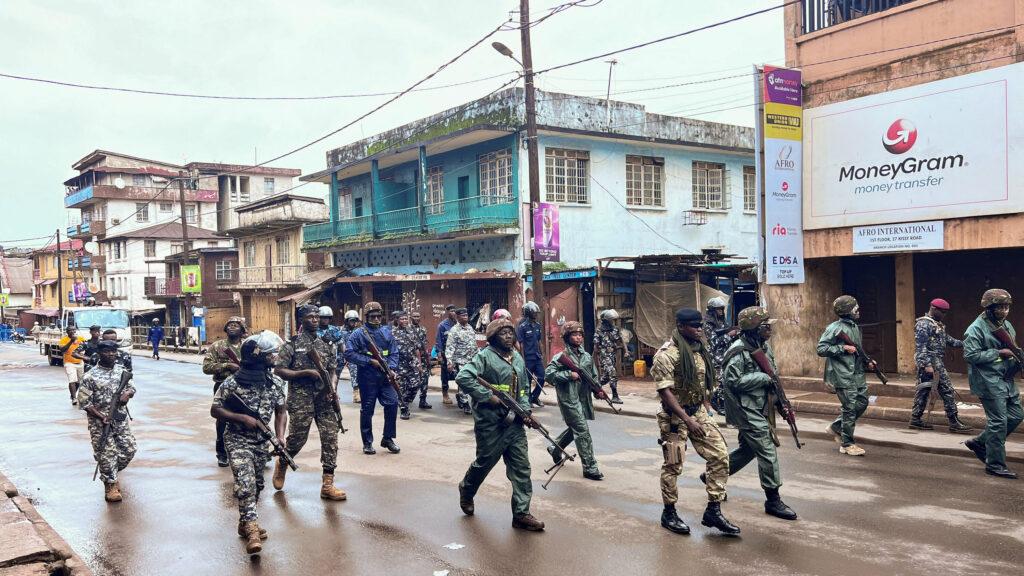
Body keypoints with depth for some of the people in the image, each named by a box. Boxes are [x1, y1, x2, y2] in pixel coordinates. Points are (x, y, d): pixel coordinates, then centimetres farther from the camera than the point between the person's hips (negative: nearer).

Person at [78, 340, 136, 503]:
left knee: (129, 450, 8)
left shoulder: (122, 371, 5)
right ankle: (111, 485, 11)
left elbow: (131, 387, 15)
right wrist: (101, 416, -18)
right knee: (106, 454, -2)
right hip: (100, 423, -5)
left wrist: (127, 394, -10)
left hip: (121, 420, 5)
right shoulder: (91, 376, -11)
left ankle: (112, 473, 33)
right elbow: (84, 401, -10)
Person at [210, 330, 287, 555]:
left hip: (262, 442, 5)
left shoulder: (276, 383, -2)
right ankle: (252, 530, -19)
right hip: (237, 440, -5)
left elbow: (281, 411, 8)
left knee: (256, 485, 15)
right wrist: (242, 418, -20)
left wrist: (280, 436, -7)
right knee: (246, 483, -18)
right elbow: (215, 410, -9)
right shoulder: (232, 382, -16)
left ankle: (245, 522, 34)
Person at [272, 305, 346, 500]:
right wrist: (307, 372, -15)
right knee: (297, 439, 2)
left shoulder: (325, 345, 13)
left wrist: (333, 388, -5)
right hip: (300, 399, -4)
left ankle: (327, 485, 0)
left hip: (325, 399, 4)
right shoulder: (293, 343, -2)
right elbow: (278, 370, -7)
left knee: (331, 438, -3)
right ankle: (281, 464, 35)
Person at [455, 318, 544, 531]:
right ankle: (466, 491, 41)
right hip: (490, 423, -6)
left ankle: (521, 513, 8)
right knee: (484, 462, 11)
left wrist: (525, 411, 3)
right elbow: (462, 377, -22)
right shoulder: (484, 356, -11)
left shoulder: (518, 359, 12)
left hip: (514, 423, 6)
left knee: (521, 467, 2)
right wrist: (488, 396, -22)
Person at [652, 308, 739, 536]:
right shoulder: (666, 354, -18)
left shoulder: (701, 349, 6)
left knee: (720, 456, 1)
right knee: (673, 466, 3)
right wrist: (687, 420, -23)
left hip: (699, 412, 7)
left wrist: (703, 410, 14)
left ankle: (713, 511, 10)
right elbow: (665, 392, -21)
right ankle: (669, 513, 20)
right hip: (675, 416, -7)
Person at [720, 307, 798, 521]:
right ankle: (773, 500, 3)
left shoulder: (765, 346, 7)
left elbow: (772, 373, 19)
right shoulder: (739, 351, -20)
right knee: (767, 452, -7)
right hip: (746, 410, -9)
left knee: (748, 449, 19)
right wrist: (764, 377, -20)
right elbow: (732, 381, -24)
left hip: (759, 408, 9)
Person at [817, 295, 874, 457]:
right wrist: (843, 348, -19)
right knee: (850, 408, -4)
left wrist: (867, 363, 9)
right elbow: (821, 349, -17)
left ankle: (836, 427, 26)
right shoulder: (835, 328, -12)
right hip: (843, 375, -8)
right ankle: (847, 444, 7)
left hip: (857, 373, 8)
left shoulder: (856, 328, 14)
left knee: (862, 403, 10)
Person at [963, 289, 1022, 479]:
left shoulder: (1006, 325, 12)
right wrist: (999, 353, -19)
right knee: (998, 421, -6)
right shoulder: (976, 329, -14)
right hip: (989, 381, -9)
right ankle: (995, 464, 5)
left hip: (1006, 379, 9)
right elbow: (971, 355, -21)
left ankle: (979, 442, 25)